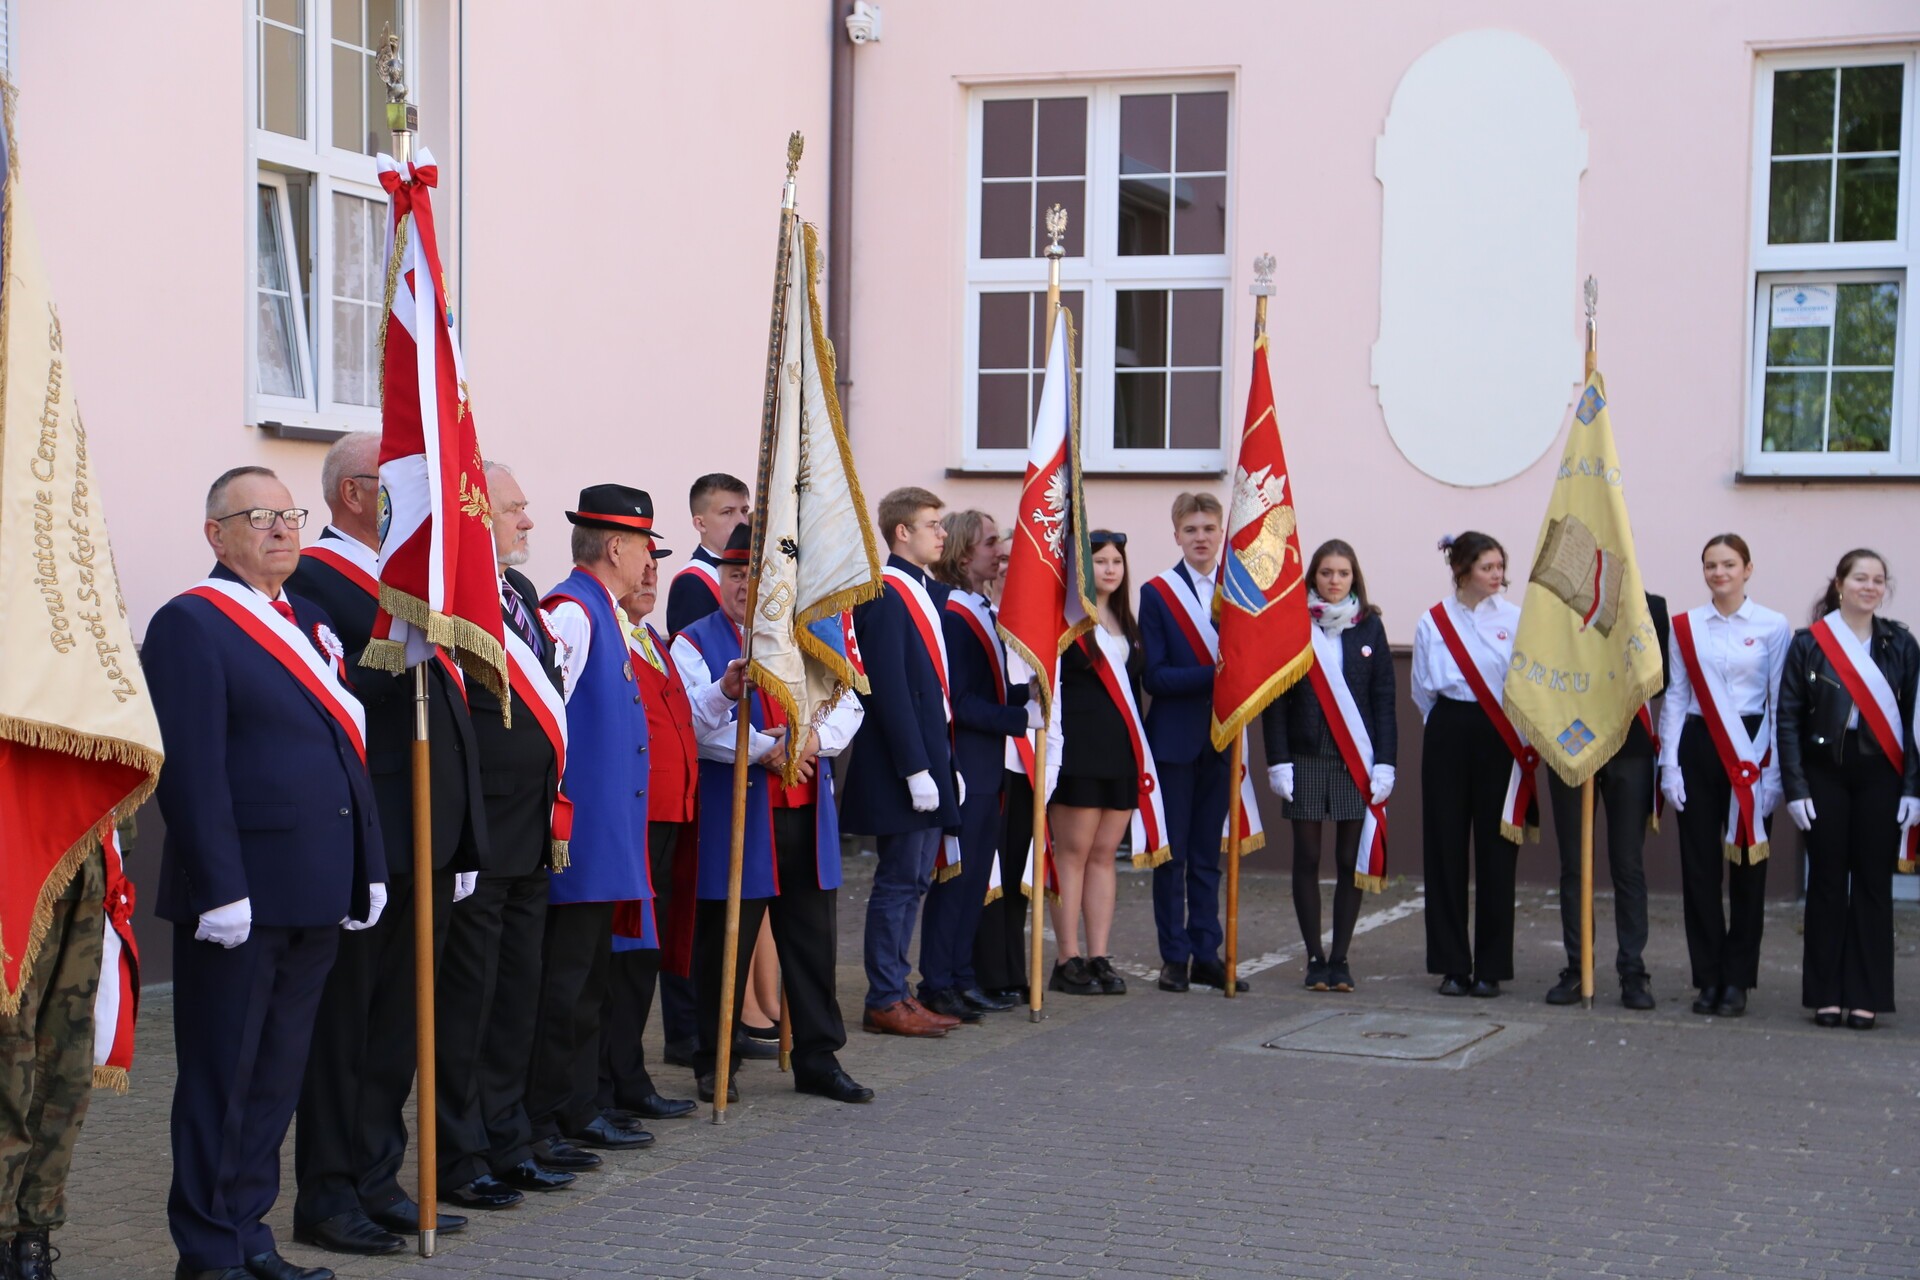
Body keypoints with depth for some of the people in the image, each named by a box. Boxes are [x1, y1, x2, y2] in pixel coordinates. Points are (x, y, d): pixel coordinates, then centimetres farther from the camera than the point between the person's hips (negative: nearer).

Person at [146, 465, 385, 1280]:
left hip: (316, 897, 8)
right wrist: (220, 889, -20)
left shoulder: (313, 624, 17)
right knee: (222, 1081, 2)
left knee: (278, 1079, 13)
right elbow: (191, 771, -15)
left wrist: (368, 869, 11)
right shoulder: (190, 625, -8)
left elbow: (350, 749, 17)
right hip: (241, 897, -8)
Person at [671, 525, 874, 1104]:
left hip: (807, 817, 5)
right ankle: (716, 1063, 14)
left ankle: (818, 1059, 18)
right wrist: (764, 748, -20)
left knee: (813, 943, 9)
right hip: (732, 822, -5)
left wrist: (813, 738, -10)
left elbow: (847, 706, 10)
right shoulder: (696, 644, -1)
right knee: (725, 946, 3)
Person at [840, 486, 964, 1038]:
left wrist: (946, 763, 17)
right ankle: (884, 1002, 3)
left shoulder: (922, 593, 16)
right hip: (902, 764, -10)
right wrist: (916, 769, -22)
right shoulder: (885, 595, -14)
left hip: (928, 758, 10)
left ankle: (895, 990, 19)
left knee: (914, 880, 13)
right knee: (899, 882, -4)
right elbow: (889, 691, -20)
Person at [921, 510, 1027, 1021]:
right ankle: (937, 984, 5)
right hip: (963, 766, -9)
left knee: (976, 877, 12)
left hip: (987, 768, 9)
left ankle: (961, 978, 20)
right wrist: (1020, 718, -19)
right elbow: (957, 701, -20)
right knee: (954, 874, -3)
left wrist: (1028, 692, 1)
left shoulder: (983, 611, 14)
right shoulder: (951, 615, -15)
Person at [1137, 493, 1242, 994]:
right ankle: (1174, 956, 7)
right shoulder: (1157, 593, -1)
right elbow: (1155, 676, -8)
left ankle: (1206, 953, 13)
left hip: (1220, 738, 3)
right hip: (1174, 739, -3)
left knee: (1208, 854, 8)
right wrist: (1211, 675, -19)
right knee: (1172, 853, 2)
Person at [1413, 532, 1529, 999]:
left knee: (1496, 850, -1)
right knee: (1446, 847, 1)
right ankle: (1452, 964, 9)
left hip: (1500, 739, -1)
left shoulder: (1516, 619, 2)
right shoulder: (1433, 623, 5)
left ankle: (1491, 967, 7)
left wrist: (1520, 743, 0)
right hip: (1449, 738, 1)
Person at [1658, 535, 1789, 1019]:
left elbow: (1782, 702, 1)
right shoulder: (1685, 627, 6)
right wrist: (1670, 765, 0)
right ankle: (1708, 978, 11)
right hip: (1698, 747, 2)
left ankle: (1737, 980, 10)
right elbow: (1674, 697, 7)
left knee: (1748, 867, 2)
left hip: (1750, 750, -2)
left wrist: (1776, 771, -4)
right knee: (1699, 865, 2)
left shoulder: (1774, 627, 0)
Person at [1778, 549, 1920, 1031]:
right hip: (1825, 774, -1)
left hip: (1880, 776, 1)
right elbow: (1789, 719, 0)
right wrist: (1795, 788, -7)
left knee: (1873, 883, 4)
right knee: (1827, 883, 4)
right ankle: (1826, 994, 11)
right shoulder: (1809, 643, 0)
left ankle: (1866, 996, 10)